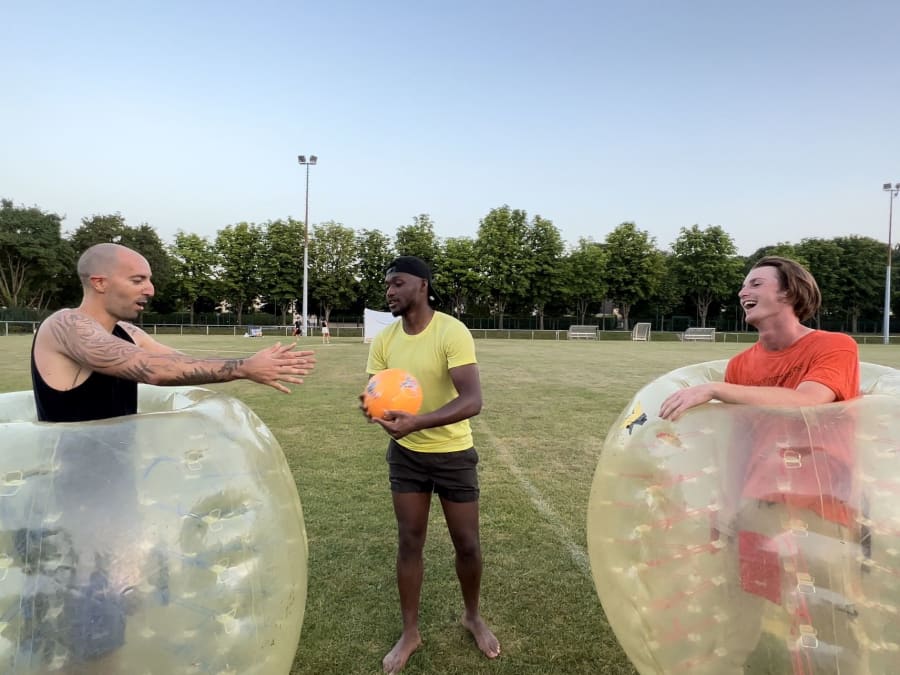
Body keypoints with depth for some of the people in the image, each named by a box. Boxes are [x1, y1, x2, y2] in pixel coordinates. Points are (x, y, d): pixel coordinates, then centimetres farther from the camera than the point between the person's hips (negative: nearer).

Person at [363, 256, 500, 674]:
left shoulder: (452, 332, -21)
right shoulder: (384, 340, -5)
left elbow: (472, 401, -29)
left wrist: (416, 422, -42)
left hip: (454, 455, -3)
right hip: (405, 455, 4)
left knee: (467, 544, 10)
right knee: (409, 543, 9)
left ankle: (473, 616, 38)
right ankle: (410, 632, 29)